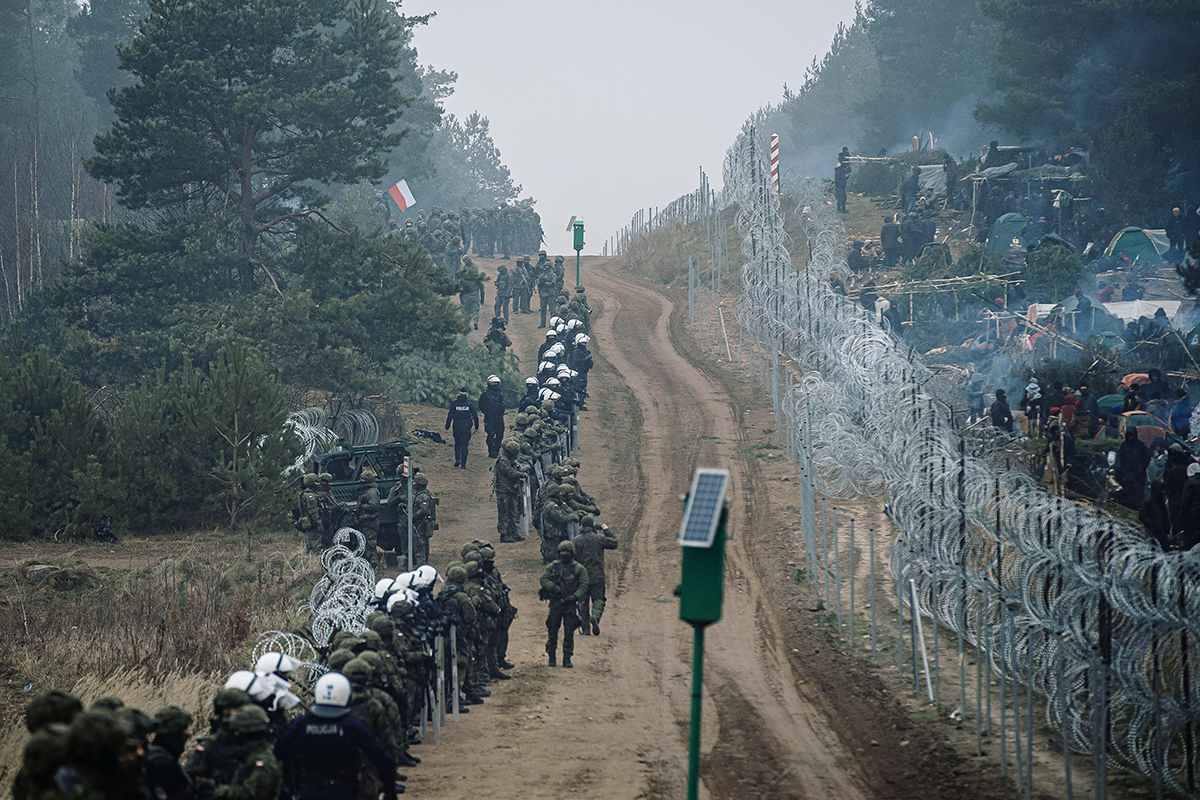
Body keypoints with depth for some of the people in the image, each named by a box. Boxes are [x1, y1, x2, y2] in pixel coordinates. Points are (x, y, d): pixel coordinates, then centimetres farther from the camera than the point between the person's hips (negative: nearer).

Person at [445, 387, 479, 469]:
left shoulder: (454, 403, -4)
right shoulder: (470, 403, -3)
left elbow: (450, 416, -2)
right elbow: (475, 415, 1)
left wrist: (447, 426, 6)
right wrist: (476, 426, 12)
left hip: (457, 427, 0)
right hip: (467, 428, 0)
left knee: (457, 444, 18)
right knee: (464, 445, 5)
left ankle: (457, 459, 0)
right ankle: (463, 464, 1)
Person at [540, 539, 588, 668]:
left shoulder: (578, 568, 4)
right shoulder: (552, 566, 8)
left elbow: (584, 586, 0)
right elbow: (543, 579, -1)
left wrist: (575, 596, -16)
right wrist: (554, 588, -16)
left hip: (570, 604, -1)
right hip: (555, 603, 1)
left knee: (569, 633, -2)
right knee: (552, 632, 5)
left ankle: (567, 659, 5)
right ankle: (551, 657, 17)